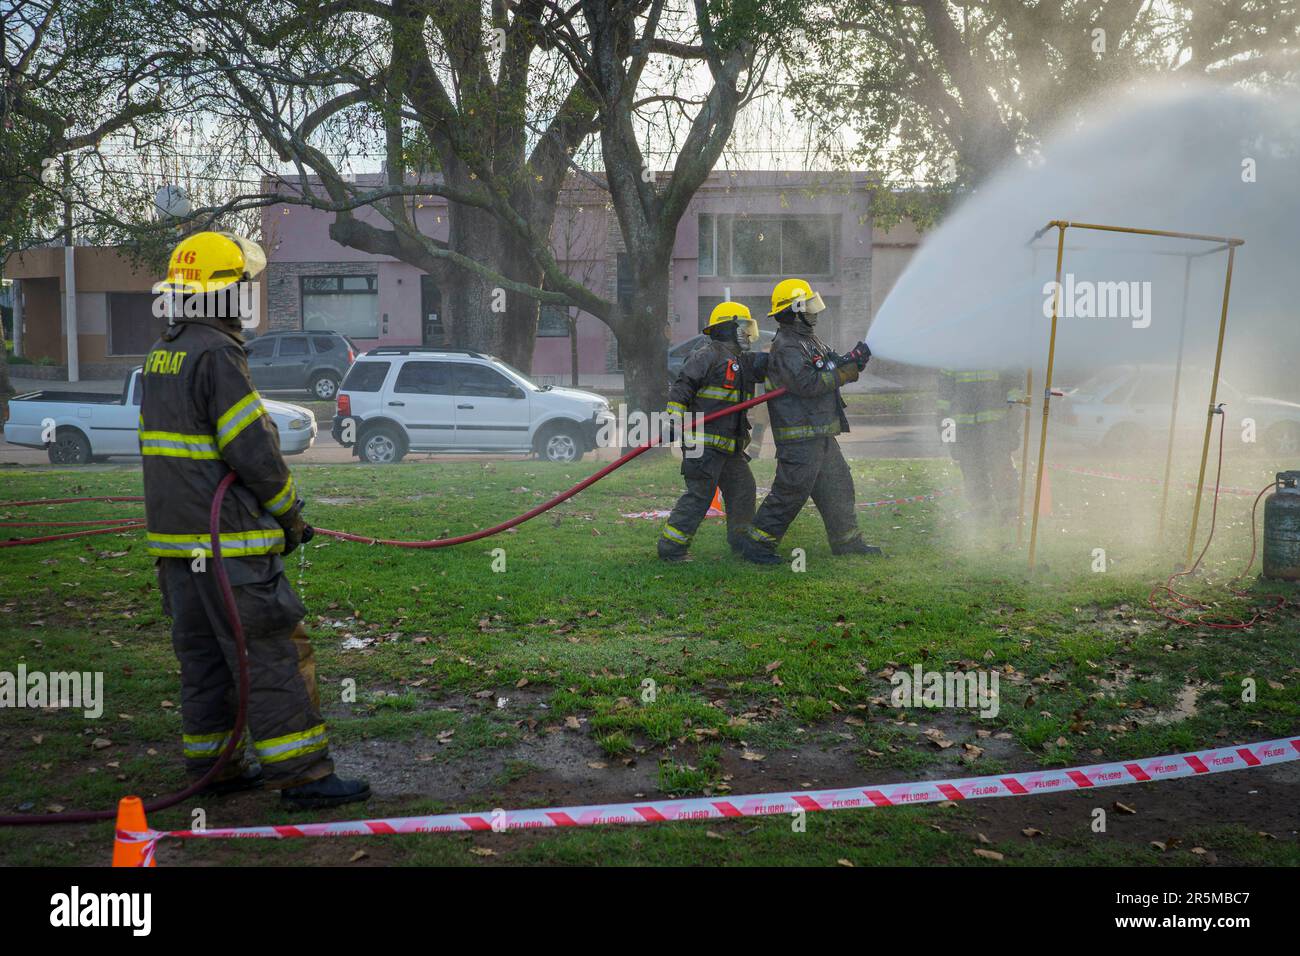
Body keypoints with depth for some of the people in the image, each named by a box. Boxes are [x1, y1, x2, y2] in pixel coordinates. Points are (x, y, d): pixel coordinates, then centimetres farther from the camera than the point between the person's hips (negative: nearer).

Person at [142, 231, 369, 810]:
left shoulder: (161, 356, 13)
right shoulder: (216, 355, -17)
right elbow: (253, 451, -20)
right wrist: (290, 513, -6)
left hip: (176, 536, 10)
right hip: (225, 543, -10)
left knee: (203, 654, 16)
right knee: (270, 654, -5)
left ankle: (214, 765, 26)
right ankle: (301, 775, 0)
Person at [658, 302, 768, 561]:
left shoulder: (744, 361, 20)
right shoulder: (708, 355, -7)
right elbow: (682, 386, -13)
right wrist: (674, 419, -23)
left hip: (730, 445, 9)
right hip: (704, 442, -9)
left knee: (742, 489, 15)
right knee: (699, 495, -11)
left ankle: (741, 540, 30)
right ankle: (671, 548, -6)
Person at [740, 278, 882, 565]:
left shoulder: (810, 340, 17)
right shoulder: (786, 347, -15)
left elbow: (834, 368, 21)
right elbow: (809, 384, -24)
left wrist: (854, 358, 1)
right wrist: (848, 368, -18)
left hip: (821, 434, 10)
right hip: (799, 437, -10)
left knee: (838, 485, 16)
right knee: (791, 491, -8)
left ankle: (848, 541, 28)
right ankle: (756, 545, 0)